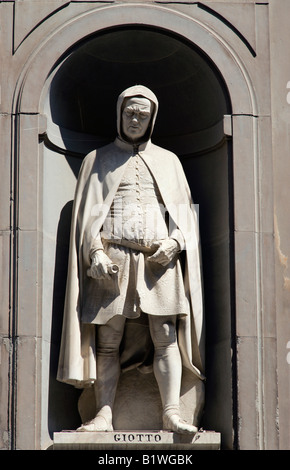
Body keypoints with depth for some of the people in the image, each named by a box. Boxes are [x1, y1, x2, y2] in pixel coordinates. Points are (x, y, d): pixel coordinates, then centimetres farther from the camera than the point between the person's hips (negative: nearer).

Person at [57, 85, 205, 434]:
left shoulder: (168, 161, 19)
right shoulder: (97, 161, 15)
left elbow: (183, 211, 15)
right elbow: (87, 212, 7)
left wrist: (174, 242, -5)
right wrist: (95, 252, -9)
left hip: (159, 260, 1)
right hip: (111, 260, -1)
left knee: (166, 337, -10)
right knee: (106, 340, -6)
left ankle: (171, 414, -11)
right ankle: (104, 414, -6)